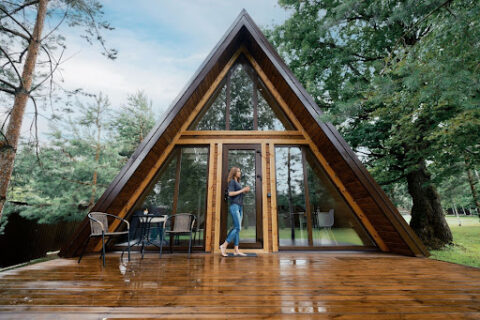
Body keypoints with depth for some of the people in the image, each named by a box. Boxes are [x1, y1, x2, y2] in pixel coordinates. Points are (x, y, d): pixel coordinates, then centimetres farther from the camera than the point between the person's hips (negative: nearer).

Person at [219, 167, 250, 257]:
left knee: (237, 228, 4)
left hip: (240, 207, 8)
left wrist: (245, 191, 8)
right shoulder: (232, 181, -2)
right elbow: (230, 193, -15)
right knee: (237, 227, -12)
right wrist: (242, 190, -12)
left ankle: (236, 250, 6)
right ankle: (224, 245, -5)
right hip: (234, 206, -8)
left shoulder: (238, 182, 21)